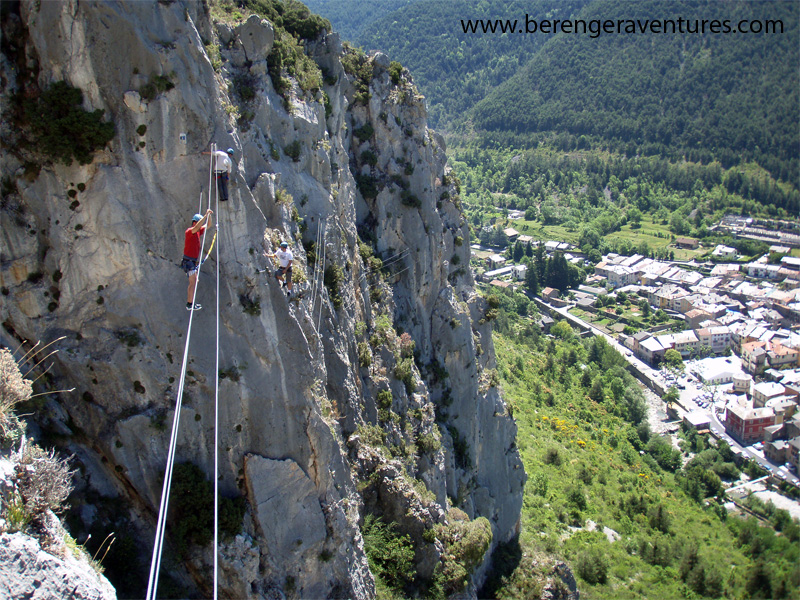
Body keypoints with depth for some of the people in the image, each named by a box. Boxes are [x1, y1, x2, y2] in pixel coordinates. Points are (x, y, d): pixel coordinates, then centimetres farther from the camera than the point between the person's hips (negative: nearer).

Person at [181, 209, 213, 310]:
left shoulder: (198, 232, 11)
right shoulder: (189, 232, -14)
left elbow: (208, 225, 18)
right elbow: (197, 227, -34)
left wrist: (209, 215, 1)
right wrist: (205, 215, -33)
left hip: (194, 261, 10)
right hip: (189, 261, -10)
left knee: (194, 282, 15)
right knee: (193, 282, -11)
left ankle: (189, 302, 22)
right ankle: (190, 304, -10)